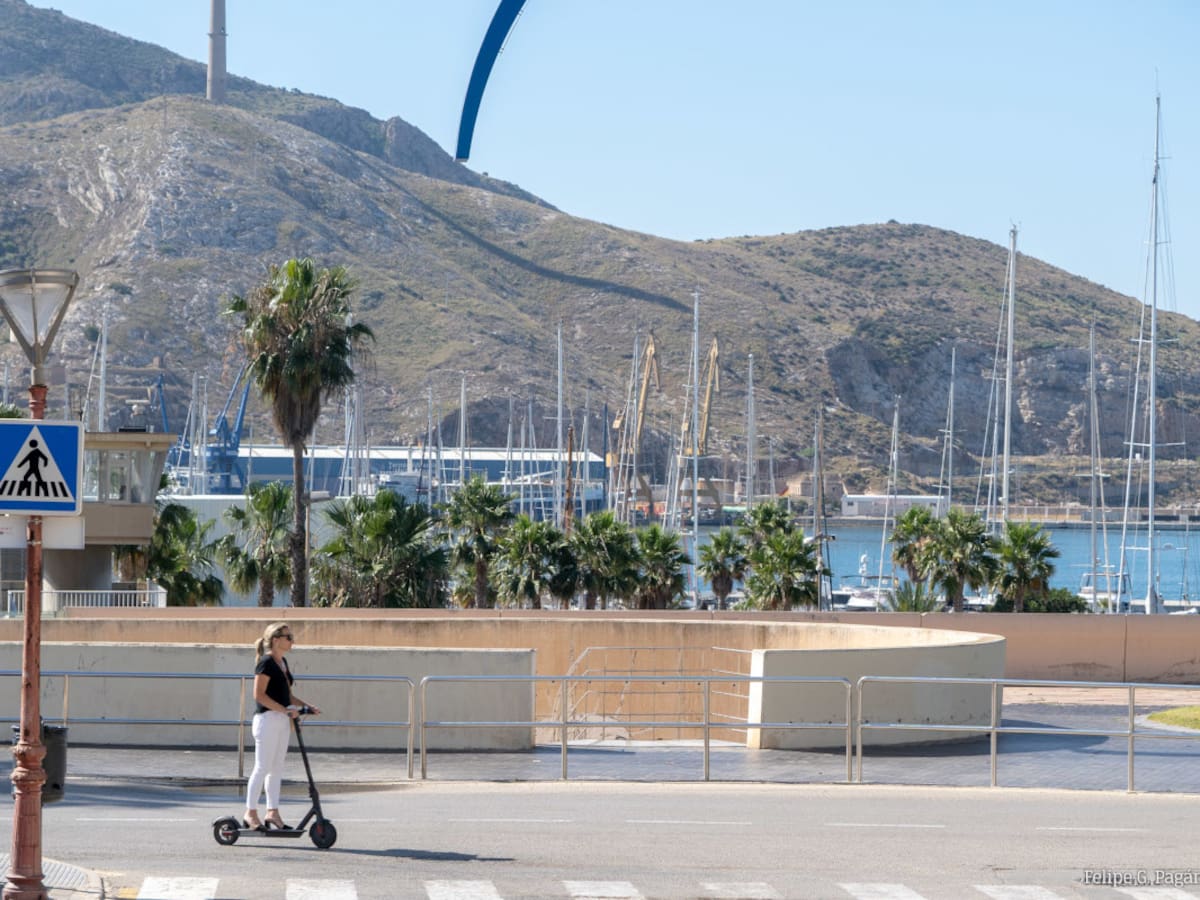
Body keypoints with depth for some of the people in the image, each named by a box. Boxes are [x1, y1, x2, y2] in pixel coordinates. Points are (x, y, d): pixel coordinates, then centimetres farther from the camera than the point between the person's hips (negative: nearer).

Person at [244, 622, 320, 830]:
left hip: (282, 721, 9)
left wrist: (307, 706, 7)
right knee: (262, 768, -4)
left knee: (276, 768, 11)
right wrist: (285, 710, -22)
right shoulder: (266, 662, -13)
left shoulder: (282, 662, 14)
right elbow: (259, 695, -19)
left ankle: (272, 812, 15)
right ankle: (251, 813, 2)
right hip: (267, 719, -9)